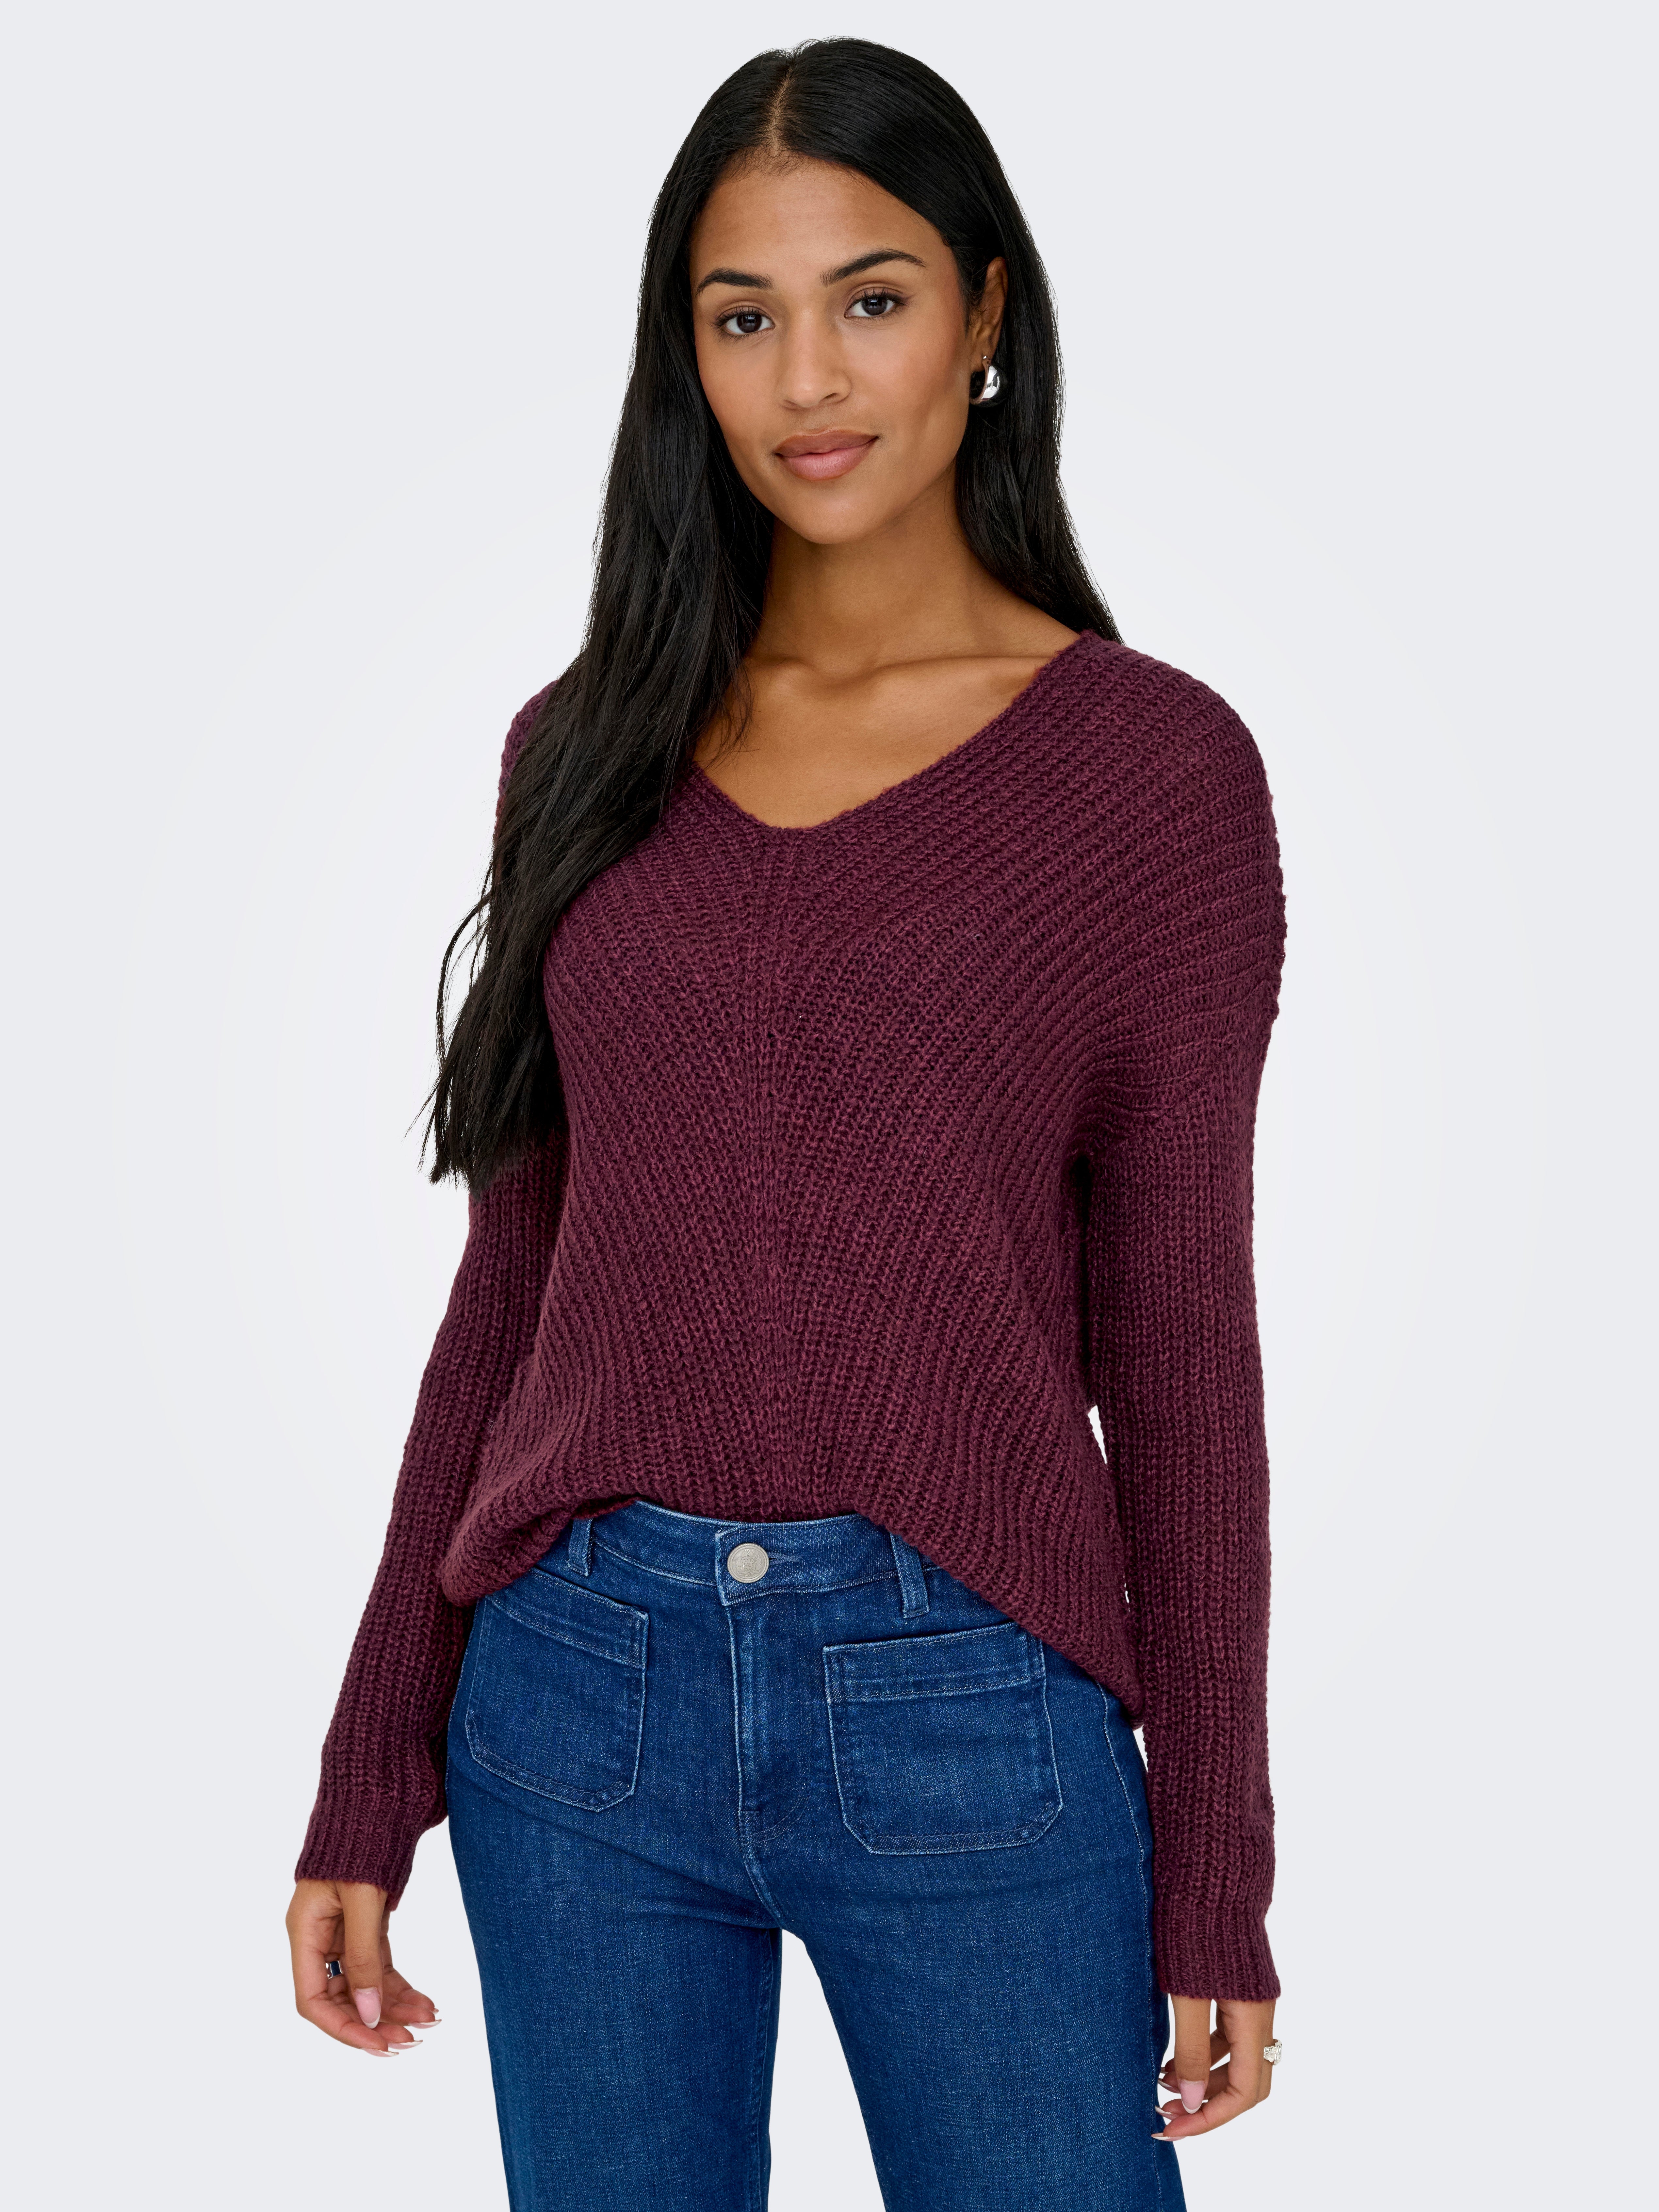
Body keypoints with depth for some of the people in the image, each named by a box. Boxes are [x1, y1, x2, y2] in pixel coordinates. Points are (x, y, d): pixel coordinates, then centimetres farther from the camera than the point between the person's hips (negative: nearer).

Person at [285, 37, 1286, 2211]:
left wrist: (1216, 1885, 0)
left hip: (958, 1714, -3)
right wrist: (368, 1789, 9)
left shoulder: (1151, 764, -3)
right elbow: (512, 1280, 9)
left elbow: (1178, 1336, -2)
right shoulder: (593, 747, 6)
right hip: (576, 1698, 3)